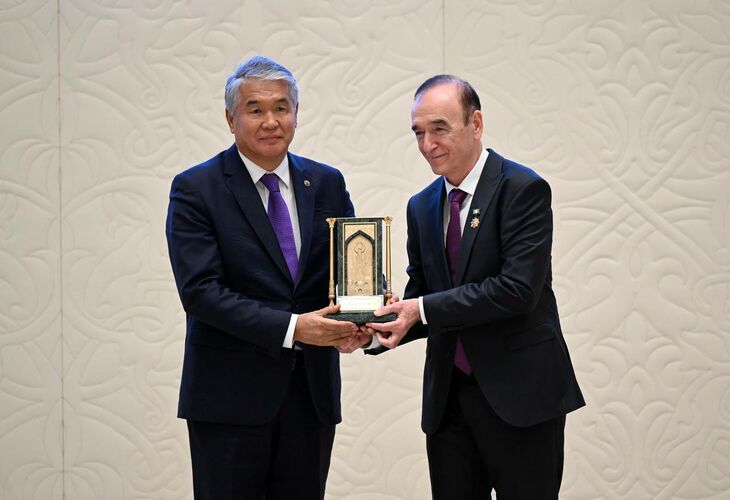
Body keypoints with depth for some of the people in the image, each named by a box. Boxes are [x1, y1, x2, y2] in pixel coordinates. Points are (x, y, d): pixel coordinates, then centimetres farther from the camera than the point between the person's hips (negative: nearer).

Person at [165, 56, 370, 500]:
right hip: (230, 396, -4)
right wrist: (292, 327, -22)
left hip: (312, 391, 4)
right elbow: (201, 291, -14)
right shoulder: (195, 190, -5)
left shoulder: (327, 183, 8)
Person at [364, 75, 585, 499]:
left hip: (518, 395, -6)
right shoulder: (422, 207, 11)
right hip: (448, 398, 6)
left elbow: (518, 288, -20)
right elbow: (420, 296, 13)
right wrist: (379, 330, -8)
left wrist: (423, 310, -20)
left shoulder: (524, 189, -10)